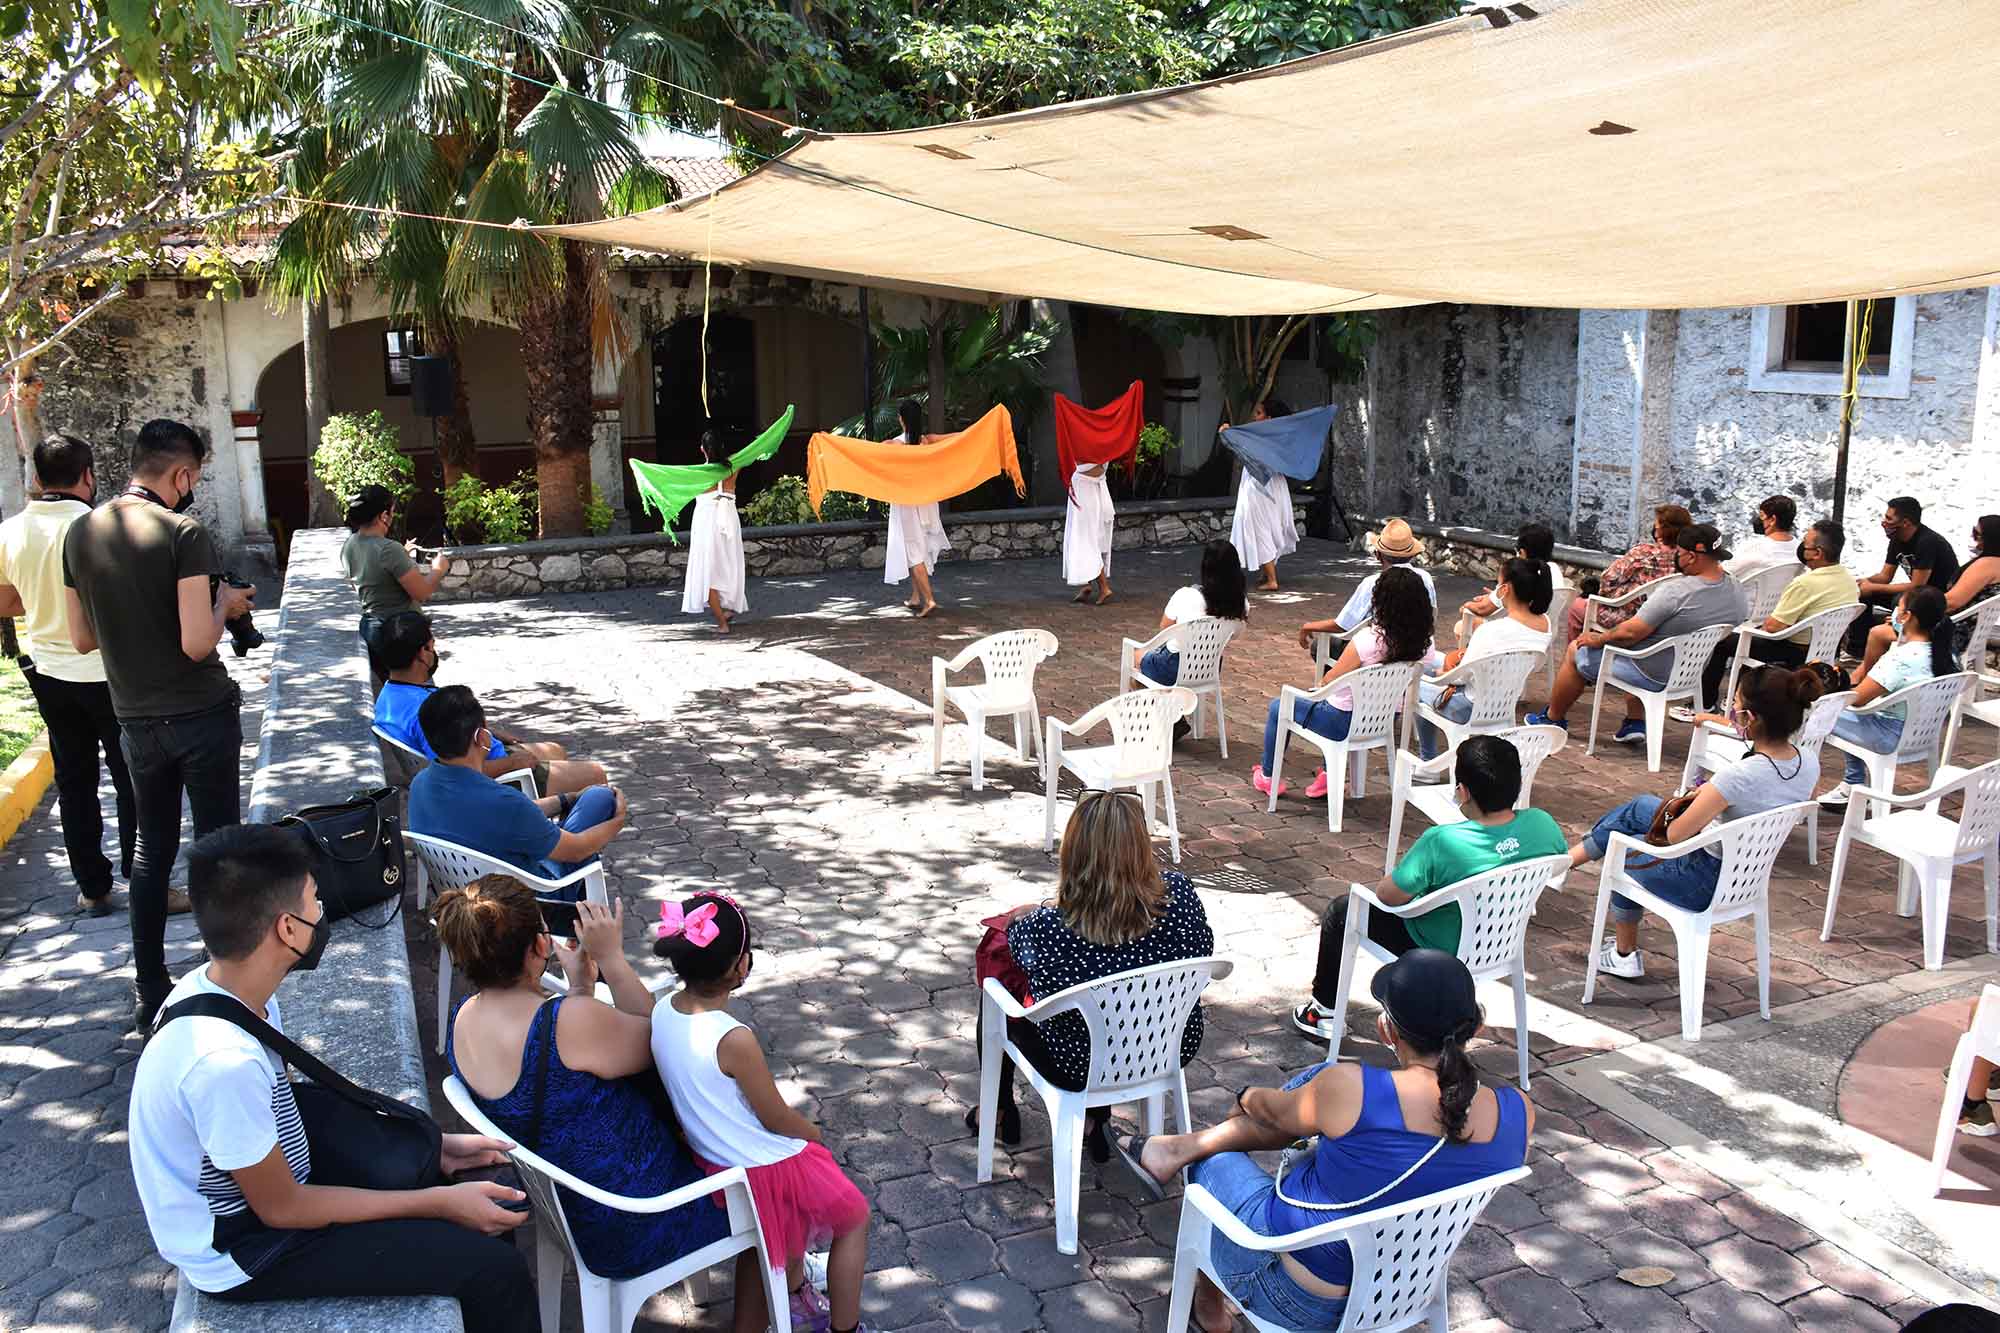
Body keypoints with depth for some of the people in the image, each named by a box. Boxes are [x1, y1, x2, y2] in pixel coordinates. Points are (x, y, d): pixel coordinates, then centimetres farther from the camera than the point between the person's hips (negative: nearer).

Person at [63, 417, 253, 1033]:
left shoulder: (80, 533, 4)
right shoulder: (183, 533, -16)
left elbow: (82, 638, 10)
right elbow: (197, 643, -21)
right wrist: (224, 603, -3)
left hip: (136, 720, 6)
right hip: (202, 715, -5)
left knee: (152, 848, 16)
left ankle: (148, 989, 21)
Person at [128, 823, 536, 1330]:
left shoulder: (220, 989, -7)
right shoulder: (225, 1060, -35)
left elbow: (288, 1105, 7)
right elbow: (282, 1209, -22)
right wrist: (440, 1202, -16)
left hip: (260, 1181, 8)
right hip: (241, 1249, -8)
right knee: (494, 1269, -13)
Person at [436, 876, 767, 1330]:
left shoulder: (465, 1017, -7)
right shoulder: (571, 1022, -35)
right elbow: (654, 1042, -16)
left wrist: (578, 986, 5)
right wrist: (611, 957, -15)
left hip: (568, 1207, 8)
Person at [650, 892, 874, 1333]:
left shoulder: (664, 1010, -11)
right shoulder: (734, 1040, -34)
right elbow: (777, 1120, -19)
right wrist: (814, 1133, -1)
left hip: (710, 1158, 8)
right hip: (763, 1170, -8)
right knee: (854, 1218, 18)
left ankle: (795, 1296, 50)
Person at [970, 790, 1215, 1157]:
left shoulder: (1047, 927, -33)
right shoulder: (1179, 893, -26)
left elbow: (1018, 943, -9)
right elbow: (1204, 948, -5)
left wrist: (1029, 913, 15)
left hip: (1079, 1068, -3)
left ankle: (1001, 1116, 48)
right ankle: (1094, 1119, 42)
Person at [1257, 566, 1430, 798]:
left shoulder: (1368, 639, -30)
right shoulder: (1423, 642, -12)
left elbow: (1328, 681, -19)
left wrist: (1323, 681, 6)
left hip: (1347, 723, -6)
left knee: (1277, 707, 18)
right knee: (1332, 702, 39)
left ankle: (1267, 778, 34)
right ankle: (1329, 775, 39)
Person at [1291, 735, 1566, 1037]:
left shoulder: (1442, 842, -36)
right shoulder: (1543, 825, -21)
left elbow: (1387, 896, -23)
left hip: (1441, 952, -6)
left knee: (1339, 911, 15)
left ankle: (1325, 1010, 29)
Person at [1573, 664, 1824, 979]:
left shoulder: (1738, 775, -33)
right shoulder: (1809, 764, -11)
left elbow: (1674, 836, -24)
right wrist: (1712, 795, 5)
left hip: (1708, 884, -7)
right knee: (1640, 806, 20)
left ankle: (1624, 955, 39)